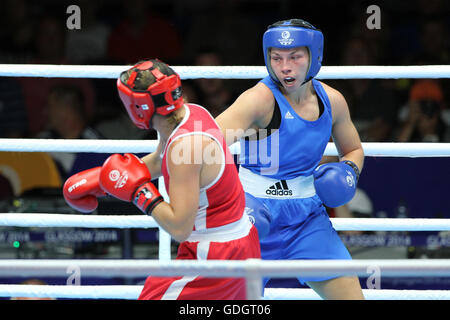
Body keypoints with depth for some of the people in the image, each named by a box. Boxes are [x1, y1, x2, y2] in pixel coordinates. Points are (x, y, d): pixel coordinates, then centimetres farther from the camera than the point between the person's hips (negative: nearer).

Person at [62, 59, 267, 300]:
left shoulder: (186, 145, -27)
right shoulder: (191, 113, 1)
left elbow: (180, 228, -28)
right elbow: (158, 162, 24)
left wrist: (139, 191, -16)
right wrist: (100, 178, 25)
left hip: (213, 256, -10)